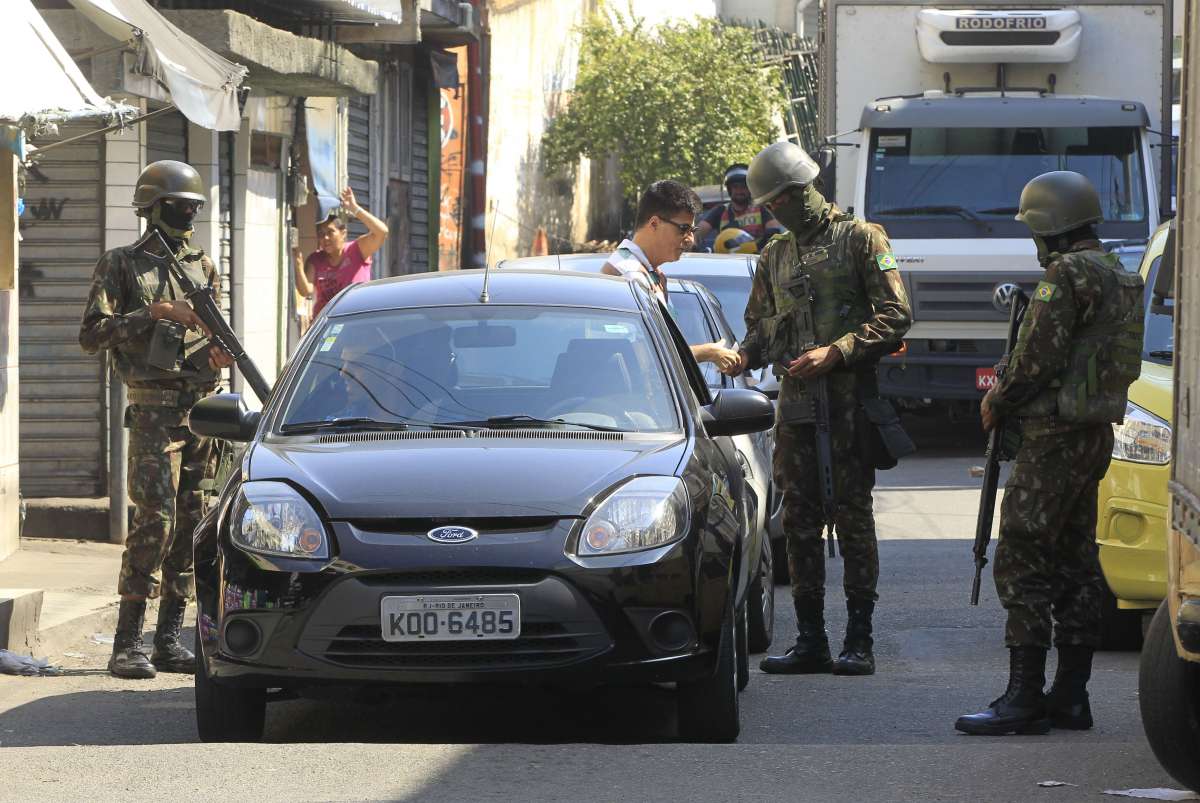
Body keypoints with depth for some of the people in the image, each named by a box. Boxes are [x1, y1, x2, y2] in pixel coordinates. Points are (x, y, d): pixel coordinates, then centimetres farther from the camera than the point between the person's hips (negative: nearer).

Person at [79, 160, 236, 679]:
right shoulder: (121, 266, 0)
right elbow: (92, 334, -8)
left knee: (190, 522, 4)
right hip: (154, 407, -6)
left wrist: (218, 355, -1)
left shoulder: (201, 267, 16)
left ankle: (168, 641, 9)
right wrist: (157, 312, -14)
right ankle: (127, 643, -12)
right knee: (155, 520, -15)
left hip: (201, 404, 6)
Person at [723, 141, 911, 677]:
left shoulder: (860, 239, 0)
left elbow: (895, 316, -6)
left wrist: (835, 354, -15)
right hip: (794, 405, 6)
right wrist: (746, 356, 0)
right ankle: (810, 640, 9)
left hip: (849, 403, -6)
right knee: (799, 521, 4)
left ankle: (859, 641, -1)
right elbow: (760, 325, 23)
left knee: (853, 517, -4)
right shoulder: (774, 256, 18)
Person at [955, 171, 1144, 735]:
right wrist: (1010, 397, 14)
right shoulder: (1114, 275, 16)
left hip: (1055, 435, -10)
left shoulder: (1069, 275, -15)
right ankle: (1070, 696, 14)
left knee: (1022, 561, -9)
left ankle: (1023, 698, -11)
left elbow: (1038, 359, -19)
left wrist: (998, 402, -2)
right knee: (1074, 561, 12)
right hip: (1095, 432, 10)